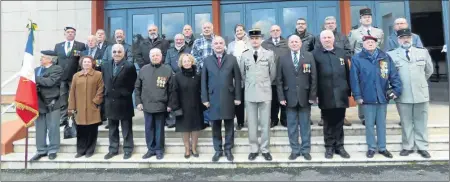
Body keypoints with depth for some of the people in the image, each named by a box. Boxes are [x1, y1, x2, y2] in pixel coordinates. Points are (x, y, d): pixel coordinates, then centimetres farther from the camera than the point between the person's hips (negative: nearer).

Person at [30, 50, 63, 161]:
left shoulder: (57, 69, -5)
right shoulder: (37, 69, 15)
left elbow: (50, 82, -19)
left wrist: (35, 78, -12)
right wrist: (34, 86, -11)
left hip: (51, 102, -6)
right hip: (39, 103, 6)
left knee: (53, 128, 3)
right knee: (39, 128, 11)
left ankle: (53, 150, 15)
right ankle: (41, 150, 22)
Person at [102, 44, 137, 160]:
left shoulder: (129, 66, -10)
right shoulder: (105, 65, 7)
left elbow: (133, 84, -4)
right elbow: (105, 82, 17)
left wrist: (126, 94, -3)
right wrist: (108, 93, 10)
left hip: (124, 101, -5)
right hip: (110, 101, 5)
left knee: (126, 128, 7)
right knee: (112, 128, 14)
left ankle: (128, 149, 18)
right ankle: (113, 149, 26)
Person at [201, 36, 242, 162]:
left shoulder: (232, 59, 3)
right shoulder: (207, 61, 6)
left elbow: (237, 79, 1)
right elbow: (204, 81, 5)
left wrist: (237, 97, -4)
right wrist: (205, 98, -1)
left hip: (228, 97, -1)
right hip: (213, 98, 1)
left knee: (229, 125, 8)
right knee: (215, 126, 8)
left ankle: (228, 149, 22)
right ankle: (218, 150, 21)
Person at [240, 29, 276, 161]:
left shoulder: (269, 54, 0)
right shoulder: (244, 55, 3)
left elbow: (273, 73, 8)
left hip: (265, 93, -1)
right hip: (250, 93, 1)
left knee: (265, 123, 5)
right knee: (252, 123, 7)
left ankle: (265, 149, 19)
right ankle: (254, 149, 20)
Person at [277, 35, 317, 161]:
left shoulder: (309, 56, 3)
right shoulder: (283, 58, 4)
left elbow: (313, 78, 1)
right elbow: (279, 79, 1)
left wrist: (312, 96, -5)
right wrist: (281, 97, -6)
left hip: (304, 96, 0)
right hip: (289, 97, 0)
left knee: (305, 125, 9)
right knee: (292, 126, 7)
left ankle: (306, 150, 21)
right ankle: (295, 150, 19)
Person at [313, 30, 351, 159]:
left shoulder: (342, 52, 10)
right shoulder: (315, 53, 0)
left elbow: (347, 72, 10)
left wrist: (349, 90, 6)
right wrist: (315, 92, -8)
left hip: (340, 94, 2)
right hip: (326, 95, -2)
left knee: (339, 122, 10)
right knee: (328, 123, 8)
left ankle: (339, 146, 23)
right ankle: (329, 147, 20)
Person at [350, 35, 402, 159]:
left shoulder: (385, 57, 5)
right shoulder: (357, 59, -4)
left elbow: (394, 75, 3)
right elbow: (354, 79, -8)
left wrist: (397, 89, -7)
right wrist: (357, 96, -11)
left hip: (382, 96, 3)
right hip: (367, 97, -2)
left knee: (381, 124, 13)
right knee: (369, 124, 8)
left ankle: (382, 148, 26)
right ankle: (371, 148, 21)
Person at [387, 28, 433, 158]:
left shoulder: (423, 52, 7)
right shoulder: (391, 55, -2)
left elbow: (429, 70, 18)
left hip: (421, 93, 2)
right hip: (403, 95, -2)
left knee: (421, 123, 9)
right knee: (406, 123, 7)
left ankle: (422, 147, 20)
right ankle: (407, 147, 18)